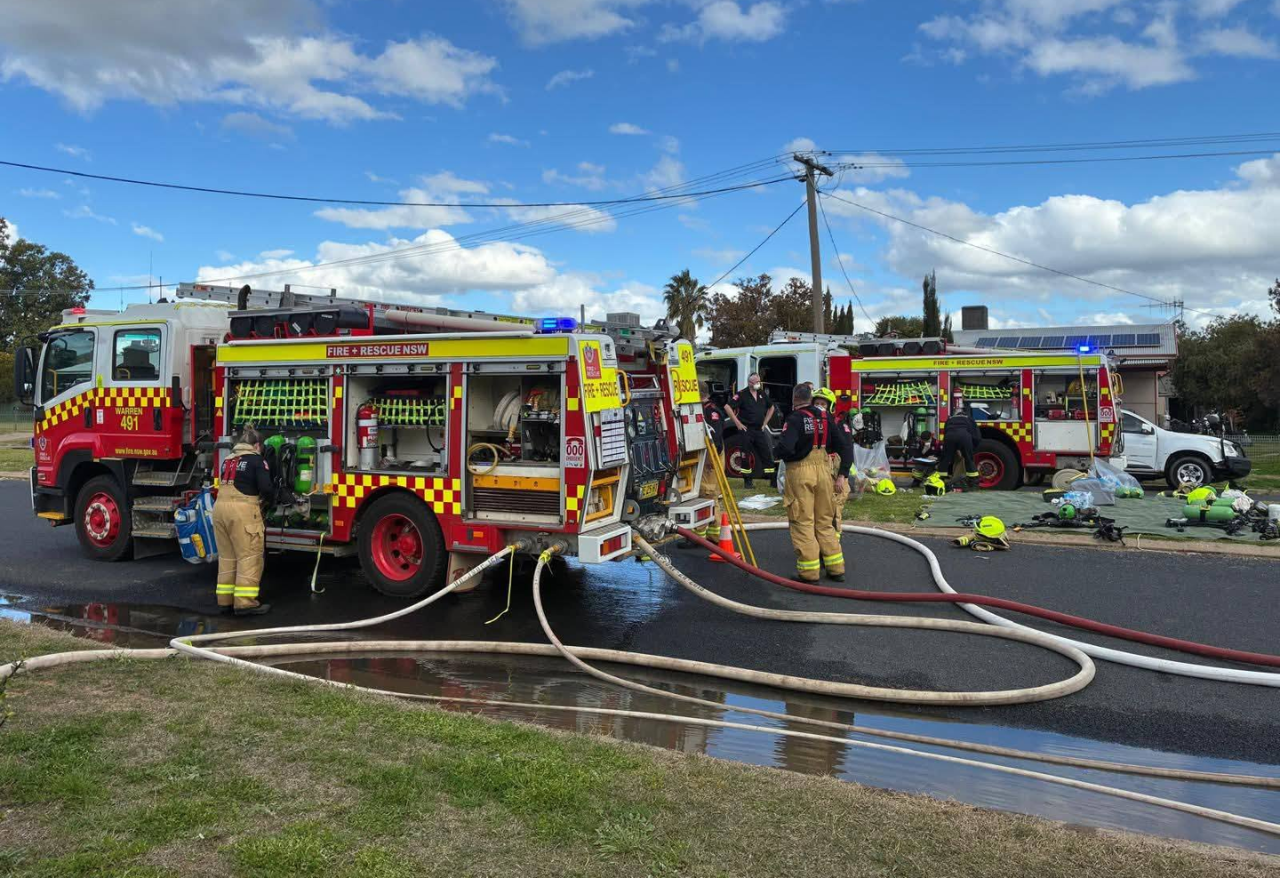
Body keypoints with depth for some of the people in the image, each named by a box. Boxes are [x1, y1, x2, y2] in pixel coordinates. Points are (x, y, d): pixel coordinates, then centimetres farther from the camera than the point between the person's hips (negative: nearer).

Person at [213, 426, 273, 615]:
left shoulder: (228, 460, 20)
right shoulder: (256, 460, 0)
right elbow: (266, 487, -9)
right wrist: (264, 496, 13)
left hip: (220, 507, 7)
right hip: (242, 509, -7)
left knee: (227, 556, 14)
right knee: (249, 556, -5)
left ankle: (225, 600, 18)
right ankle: (245, 602, -9)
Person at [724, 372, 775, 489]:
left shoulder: (763, 394, 10)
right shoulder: (742, 395, -8)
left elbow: (771, 407, 26)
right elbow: (727, 407, -15)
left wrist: (765, 423, 15)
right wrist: (737, 423, -12)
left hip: (759, 430, 5)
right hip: (747, 430, -5)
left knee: (767, 454, 4)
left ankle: (773, 479, 9)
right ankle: (748, 481, 10)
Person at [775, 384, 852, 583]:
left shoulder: (794, 419, -10)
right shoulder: (826, 418, 8)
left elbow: (784, 448, -25)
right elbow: (845, 447, 7)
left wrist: (786, 456, -2)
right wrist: (842, 475, 6)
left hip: (800, 473, -6)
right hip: (823, 470, 6)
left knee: (803, 523, 3)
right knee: (825, 522, 16)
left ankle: (809, 571, 6)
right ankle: (835, 568, 20)